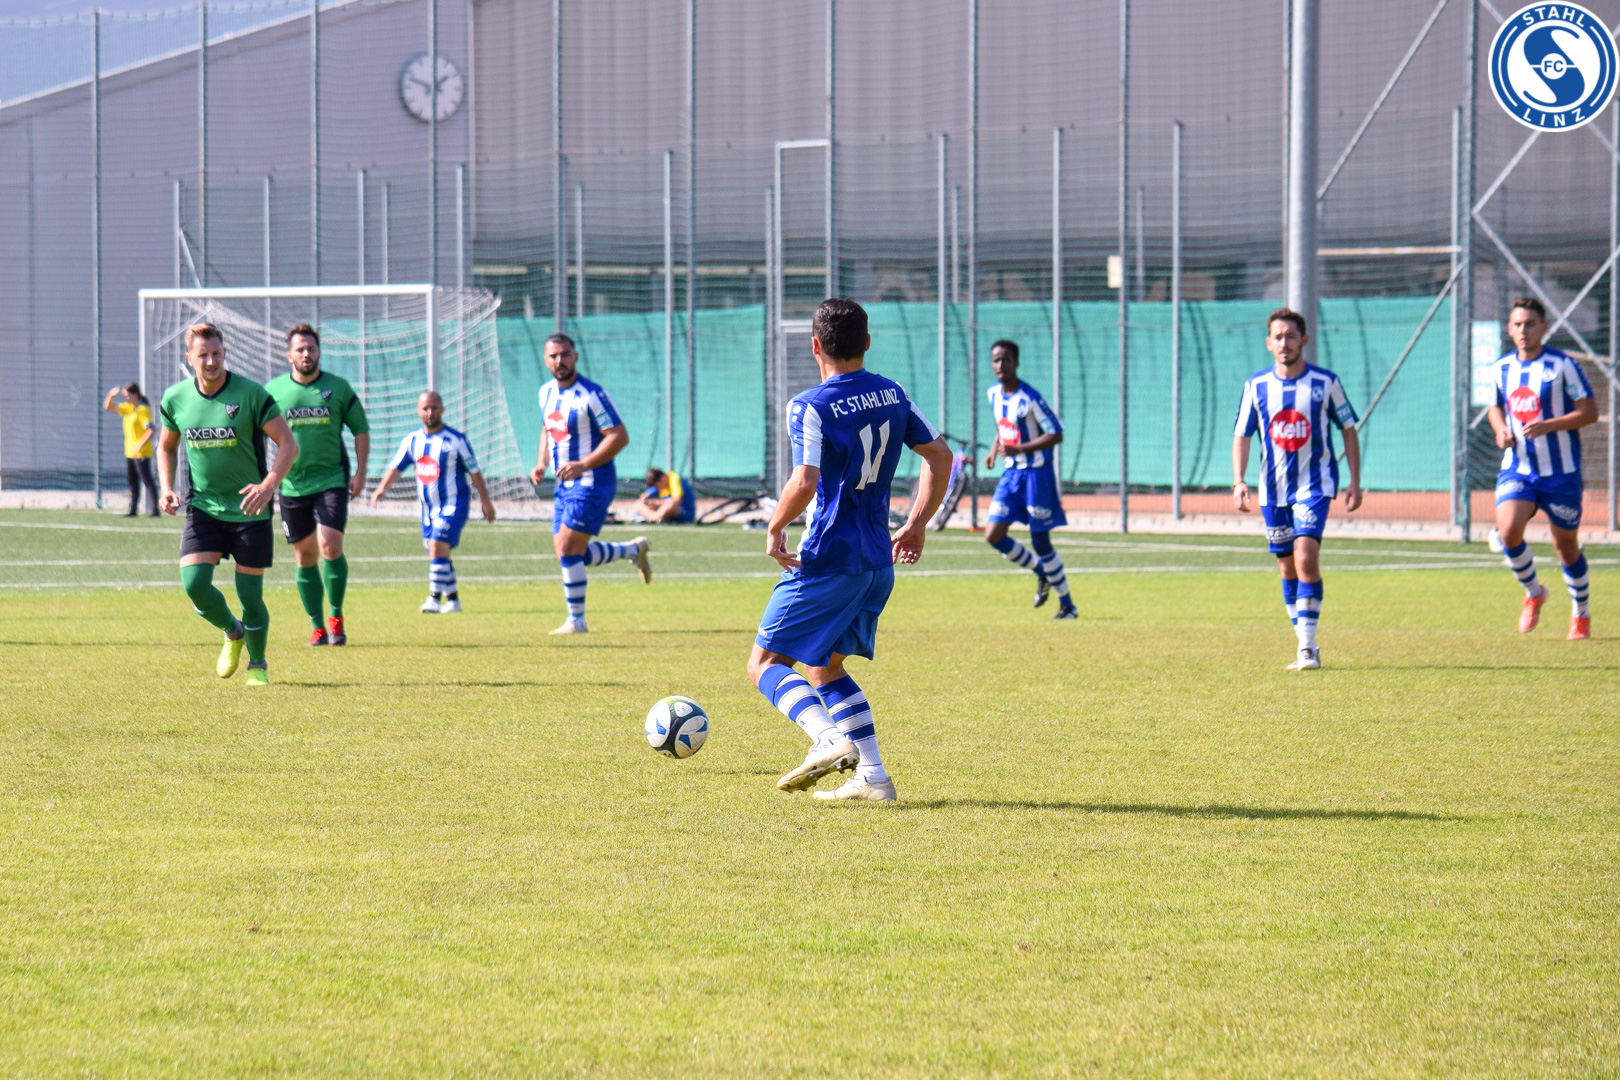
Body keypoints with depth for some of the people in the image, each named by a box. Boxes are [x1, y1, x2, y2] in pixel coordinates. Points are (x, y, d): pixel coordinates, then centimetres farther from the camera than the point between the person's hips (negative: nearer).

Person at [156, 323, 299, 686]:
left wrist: (268, 485, -28)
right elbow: (167, 446, 17)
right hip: (203, 508, 3)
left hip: (249, 510, -3)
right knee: (194, 583, -14)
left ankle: (257, 663, 24)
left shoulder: (250, 394, -13)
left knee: (249, 595, -3)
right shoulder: (176, 399, -1)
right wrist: (167, 490, 1)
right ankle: (233, 633, 17)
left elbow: (288, 444, -12)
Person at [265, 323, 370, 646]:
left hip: (332, 481, -2)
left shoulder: (338, 387, 1)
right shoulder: (274, 390, 2)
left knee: (330, 545, -17)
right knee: (305, 557, 6)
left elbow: (361, 429, 8)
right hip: (292, 485, 2)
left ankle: (336, 617, -1)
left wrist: (360, 472, -1)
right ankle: (317, 626, 16)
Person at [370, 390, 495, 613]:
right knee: (438, 554, 9)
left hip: (453, 504, -6)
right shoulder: (412, 440, 7)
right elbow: (396, 467, 5)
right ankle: (453, 599, 20)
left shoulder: (456, 440, -6)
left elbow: (474, 471, -1)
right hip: (428, 507, 6)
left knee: (437, 546, -20)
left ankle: (435, 598, -20)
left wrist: (485, 501, 1)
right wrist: (382, 488, -13)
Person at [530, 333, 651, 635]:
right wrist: (541, 463, 9)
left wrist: (583, 465, -26)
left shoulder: (591, 395, -16)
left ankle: (576, 620, 2)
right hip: (564, 484, 8)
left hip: (591, 483, -8)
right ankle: (634, 549, 30)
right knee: (569, 554, 9)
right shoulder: (546, 392, 8)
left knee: (569, 551, -11)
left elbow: (619, 436, -18)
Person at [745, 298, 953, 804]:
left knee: (766, 662, 1)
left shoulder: (810, 407, -13)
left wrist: (775, 530, -8)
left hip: (827, 559, -7)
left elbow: (804, 483, -24)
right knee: (825, 668, 19)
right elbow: (939, 455, 14)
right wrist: (916, 525, 21)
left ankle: (829, 740, -23)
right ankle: (871, 776, 7)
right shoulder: (893, 396, 9)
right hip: (878, 562, 7)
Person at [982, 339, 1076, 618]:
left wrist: (1019, 449, -25)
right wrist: (994, 449, 5)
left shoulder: (1029, 398, -18)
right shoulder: (994, 394, 5)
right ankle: (1042, 573, 21)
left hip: (1037, 473, -7)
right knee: (993, 536, -2)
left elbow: (1056, 435, -17)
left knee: (1040, 541, -3)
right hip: (1011, 472, 7)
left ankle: (1067, 605, 12)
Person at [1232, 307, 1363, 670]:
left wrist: (1355, 483, -1)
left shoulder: (1325, 382, -4)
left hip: (1314, 485, -3)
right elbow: (1241, 436, 7)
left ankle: (1308, 646, -16)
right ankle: (1306, 648, 18)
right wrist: (1238, 482, -6)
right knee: (1288, 568, 8)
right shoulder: (1256, 386, 1)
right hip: (1273, 489, 3)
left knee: (1306, 558, -19)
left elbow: (1349, 430, 4)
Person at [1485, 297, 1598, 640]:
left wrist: (1547, 425, -23)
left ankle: (1581, 614, 29)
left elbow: (1589, 411, -11)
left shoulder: (1562, 365, -10)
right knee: (1508, 531, -19)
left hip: (1560, 471, -3)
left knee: (1565, 544, 7)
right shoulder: (1501, 368, 5)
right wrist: (1501, 430, -1)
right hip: (1517, 468, 3)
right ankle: (1533, 593, 8)